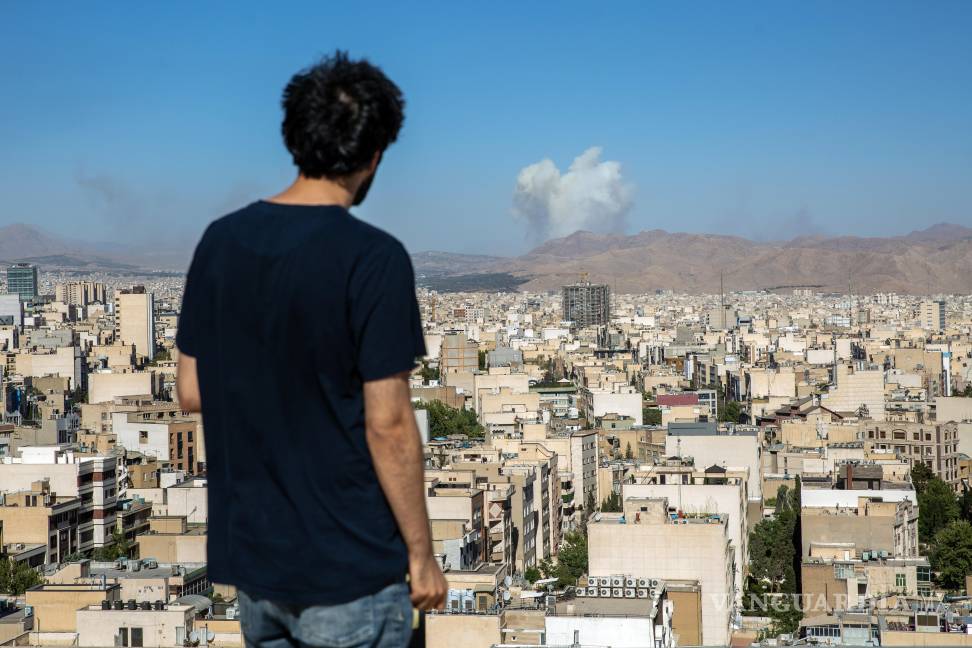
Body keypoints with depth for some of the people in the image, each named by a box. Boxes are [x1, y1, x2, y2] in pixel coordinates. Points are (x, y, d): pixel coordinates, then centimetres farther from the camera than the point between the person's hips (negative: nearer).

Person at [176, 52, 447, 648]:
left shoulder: (221, 241, -1)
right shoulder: (372, 258, -18)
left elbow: (191, 392, 6)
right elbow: (388, 425, -18)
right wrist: (421, 552, -8)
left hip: (250, 552, 6)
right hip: (349, 565, -6)